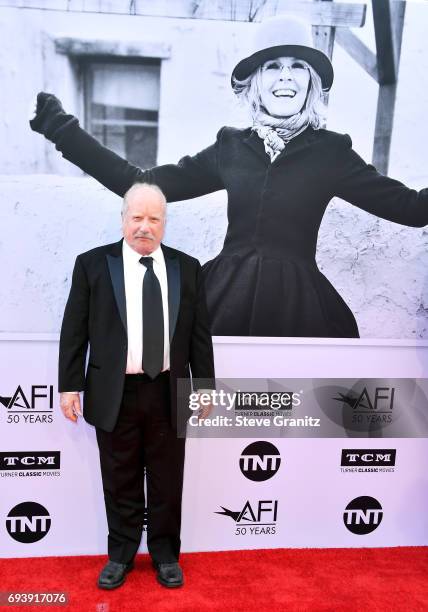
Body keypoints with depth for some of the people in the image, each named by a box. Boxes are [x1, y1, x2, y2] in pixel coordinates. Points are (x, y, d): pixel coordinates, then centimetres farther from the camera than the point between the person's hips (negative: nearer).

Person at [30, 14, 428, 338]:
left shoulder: (331, 152, 4)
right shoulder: (231, 147, 7)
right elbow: (140, 184, 8)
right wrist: (64, 130, 10)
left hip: (296, 305, -1)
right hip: (226, 300, 1)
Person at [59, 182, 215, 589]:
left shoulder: (187, 267, 5)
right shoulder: (92, 264, 1)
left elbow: (200, 334, 6)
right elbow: (74, 330, 0)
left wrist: (205, 386, 4)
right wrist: (69, 385, -3)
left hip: (169, 394, 1)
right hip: (115, 394, -1)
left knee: (167, 482, 14)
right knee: (120, 482, 14)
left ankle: (165, 554, 34)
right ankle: (121, 555, 35)